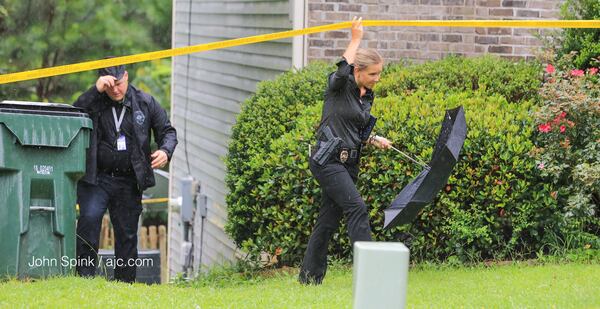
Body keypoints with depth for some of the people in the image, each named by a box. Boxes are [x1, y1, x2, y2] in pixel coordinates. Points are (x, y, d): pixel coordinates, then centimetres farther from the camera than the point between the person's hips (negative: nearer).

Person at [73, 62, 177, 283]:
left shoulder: (145, 103, 6)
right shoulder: (94, 102, 1)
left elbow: (167, 130, 11)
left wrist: (165, 151, -10)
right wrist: (96, 90, -23)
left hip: (129, 181, 2)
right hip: (96, 178, -2)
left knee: (127, 234, 6)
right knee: (89, 218, -23)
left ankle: (124, 283, 15)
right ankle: (85, 276, -19)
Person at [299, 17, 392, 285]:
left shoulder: (367, 97, 13)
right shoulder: (339, 87, -8)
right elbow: (343, 71, -33)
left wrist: (375, 140, 3)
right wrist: (356, 39, -23)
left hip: (349, 163, 8)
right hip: (328, 160, -8)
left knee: (329, 219, 10)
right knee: (357, 208, -19)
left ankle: (309, 278, 16)